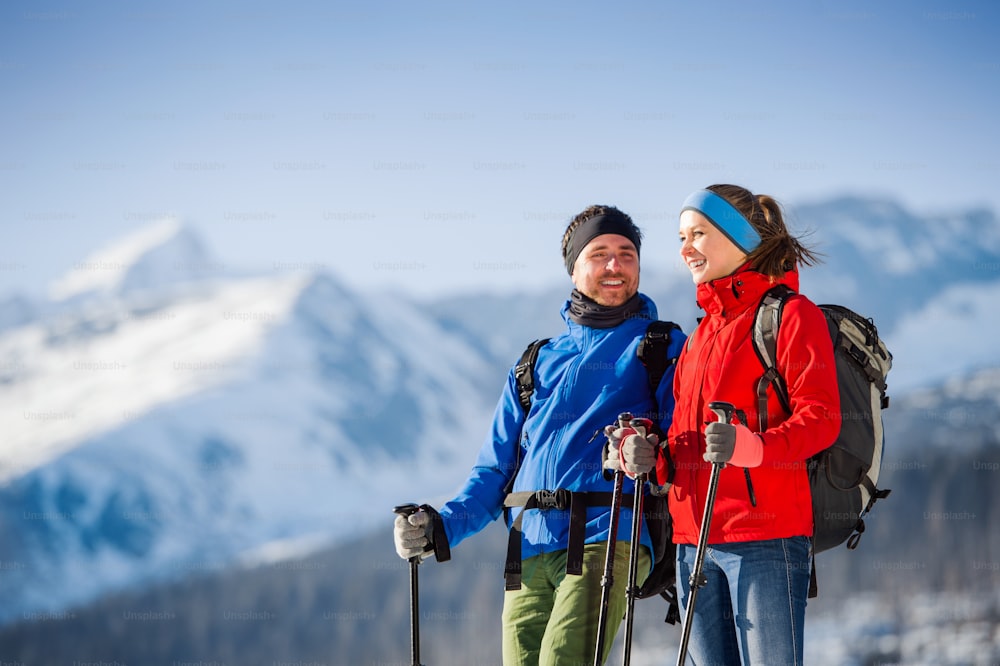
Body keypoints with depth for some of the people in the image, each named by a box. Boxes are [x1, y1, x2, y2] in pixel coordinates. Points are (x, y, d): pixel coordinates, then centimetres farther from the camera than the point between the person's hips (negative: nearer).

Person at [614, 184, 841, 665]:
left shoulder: (792, 314, -1)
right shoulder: (704, 331, 24)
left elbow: (820, 417, -12)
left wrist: (755, 447, -29)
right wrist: (651, 454, 6)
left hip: (764, 537, -8)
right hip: (695, 539, 8)